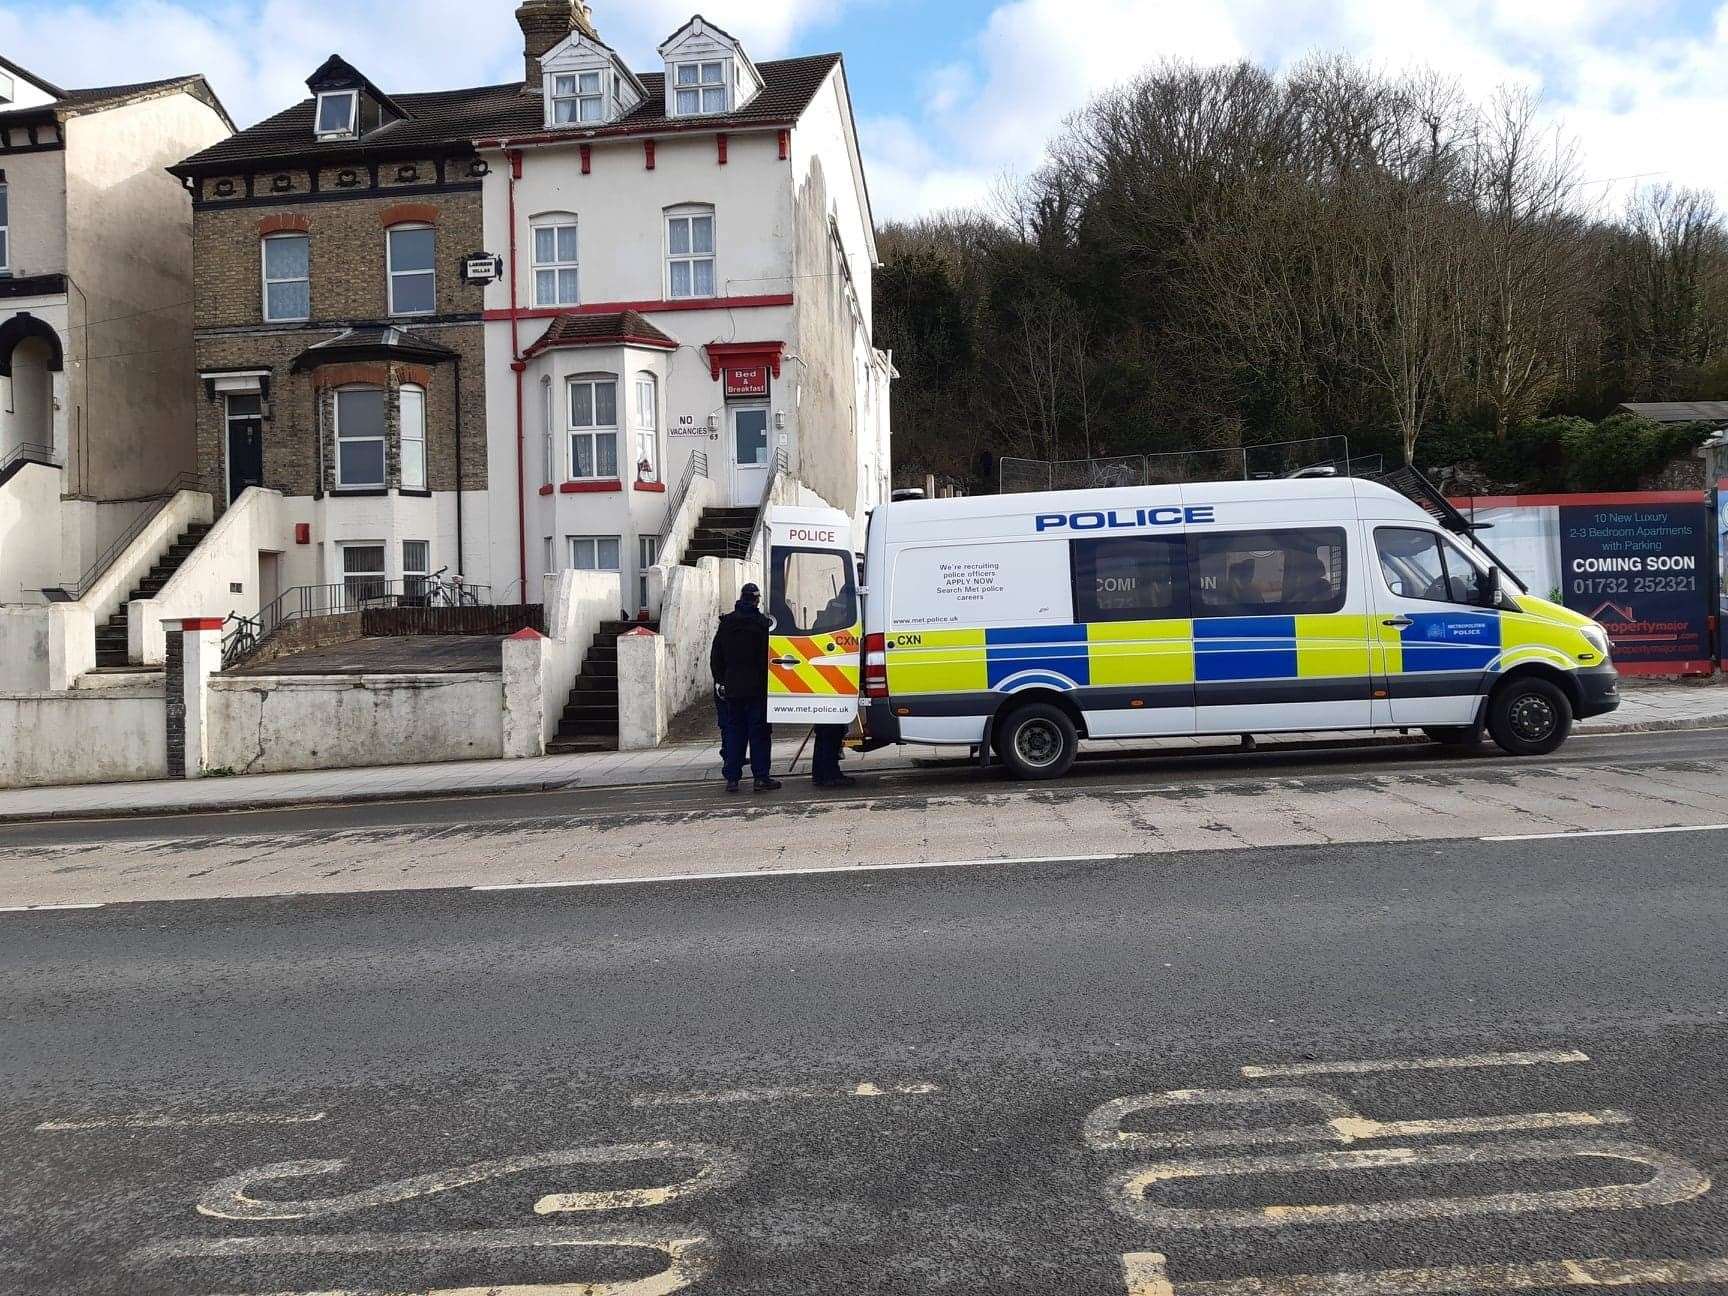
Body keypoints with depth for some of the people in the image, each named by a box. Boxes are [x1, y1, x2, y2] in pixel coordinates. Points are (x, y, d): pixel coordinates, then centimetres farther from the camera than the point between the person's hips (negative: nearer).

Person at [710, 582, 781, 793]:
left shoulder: (725, 623, 6)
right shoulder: (764, 623, -6)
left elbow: (716, 656, 7)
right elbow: (770, 656, -8)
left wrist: (719, 681, 10)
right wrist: (768, 681, -2)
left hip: (730, 689, 3)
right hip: (758, 689, -3)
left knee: (732, 734, 7)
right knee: (760, 733, 2)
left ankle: (732, 778, 7)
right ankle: (761, 777, 2)